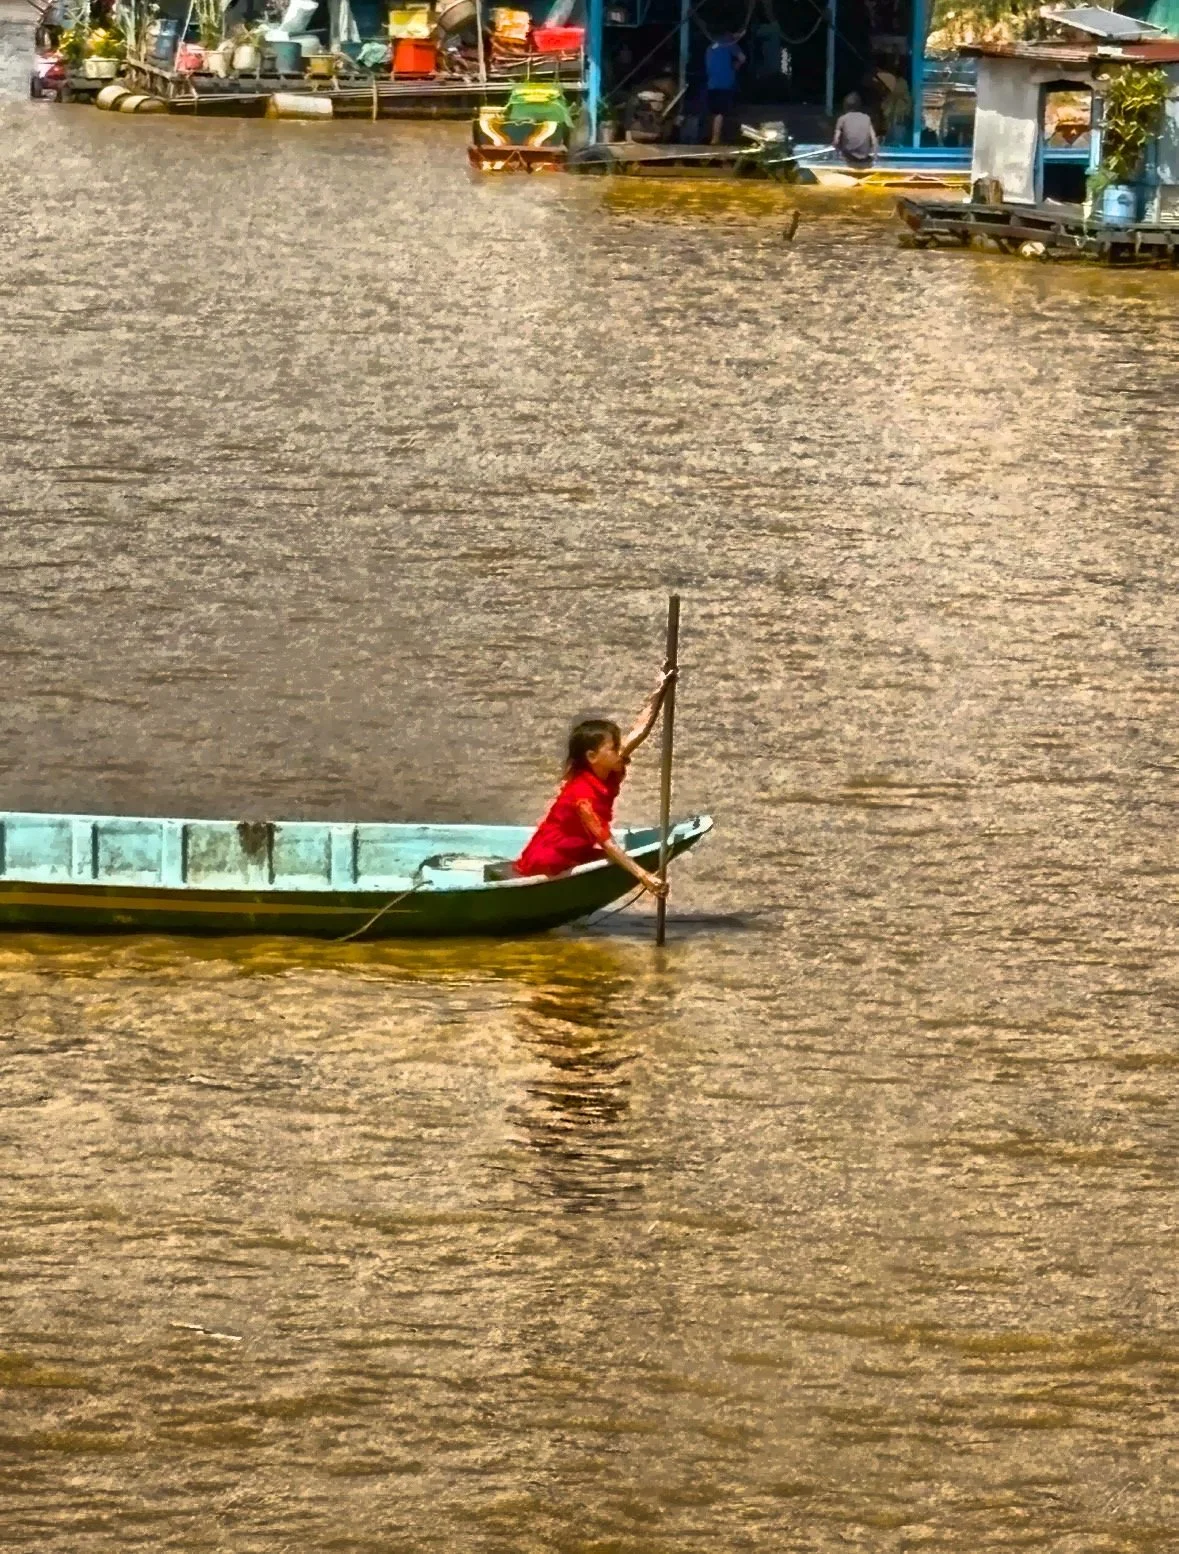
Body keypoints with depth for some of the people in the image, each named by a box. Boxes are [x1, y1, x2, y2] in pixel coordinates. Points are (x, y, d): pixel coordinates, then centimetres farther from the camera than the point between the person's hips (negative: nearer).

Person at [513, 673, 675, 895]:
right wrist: (643, 876, -41)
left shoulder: (608, 775, -5)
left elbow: (639, 731, -4)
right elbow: (608, 844, -34)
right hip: (546, 864, -9)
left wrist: (660, 690, -13)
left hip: (574, 854, 9)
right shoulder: (582, 794, -29)